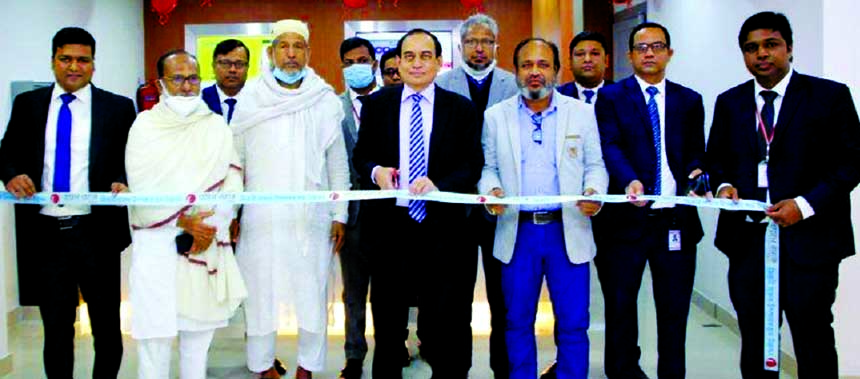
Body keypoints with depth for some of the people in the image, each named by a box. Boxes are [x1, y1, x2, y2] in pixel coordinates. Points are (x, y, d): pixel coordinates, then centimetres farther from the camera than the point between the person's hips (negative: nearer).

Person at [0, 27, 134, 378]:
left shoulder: (118, 108, 1)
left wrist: (123, 182, -18)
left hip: (96, 231, -1)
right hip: (44, 233, 2)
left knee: (107, 325, 12)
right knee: (56, 328, 12)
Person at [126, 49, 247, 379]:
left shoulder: (217, 126, 9)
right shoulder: (145, 126, 3)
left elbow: (232, 184, 3)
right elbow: (141, 191, -5)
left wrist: (211, 226, -11)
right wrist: (184, 222, -15)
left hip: (207, 244, 2)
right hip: (157, 244, -2)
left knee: (199, 331, 8)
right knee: (154, 335, -3)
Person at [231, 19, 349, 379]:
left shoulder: (326, 101, 2)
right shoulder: (251, 100, 2)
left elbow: (337, 162, 5)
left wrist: (339, 215, 2)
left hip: (312, 219, 0)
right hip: (261, 219, 0)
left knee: (312, 296, 4)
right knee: (260, 294, 7)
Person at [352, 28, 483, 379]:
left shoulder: (461, 108, 3)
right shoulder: (376, 104, 7)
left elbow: (473, 165, -1)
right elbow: (360, 155, 9)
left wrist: (439, 184, -19)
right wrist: (376, 171, -13)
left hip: (441, 226, -1)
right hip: (388, 224, 1)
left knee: (446, 320, 5)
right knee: (387, 318, 13)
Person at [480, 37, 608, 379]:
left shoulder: (582, 113, 6)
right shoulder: (496, 116, 7)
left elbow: (595, 165, 8)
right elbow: (488, 167, 9)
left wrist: (594, 191, -12)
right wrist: (491, 190, -11)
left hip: (568, 231, 0)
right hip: (517, 232, 1)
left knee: (573, 323, 4)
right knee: (518, 322, 10)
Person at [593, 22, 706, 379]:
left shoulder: (689, 100, 12)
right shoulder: (611, 97, 2)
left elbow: (695, 152, 10)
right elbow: (611, 147, -11)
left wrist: (697, 172, -13)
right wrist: (630, 181, -30)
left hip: (677, 219, 2)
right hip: (626, 218, -2)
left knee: (675, 308, 8)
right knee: (620, 305, 10)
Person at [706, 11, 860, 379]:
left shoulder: (830, 96, -1)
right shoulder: (729, 102, 10)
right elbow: (716, 157, 18)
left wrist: (805, 203, -16)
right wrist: (723, 184, -4)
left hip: (809, 240, -3)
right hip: (747, 239, 3)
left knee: (813, 341, 6)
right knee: (753, 338, 12)